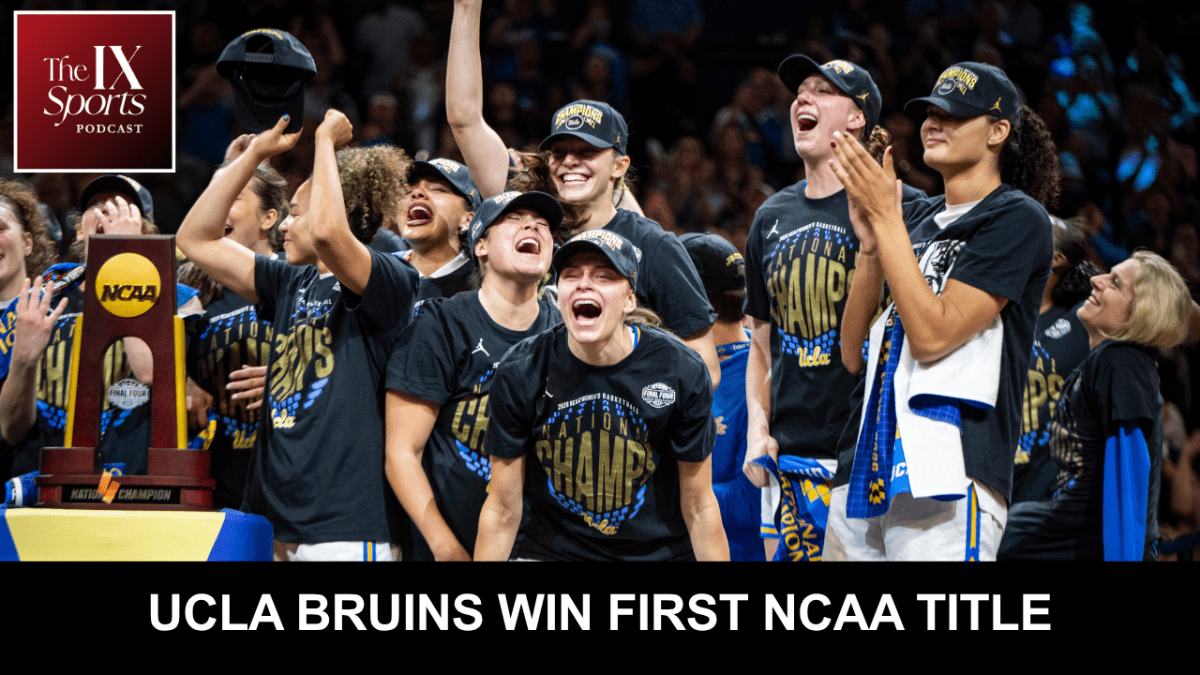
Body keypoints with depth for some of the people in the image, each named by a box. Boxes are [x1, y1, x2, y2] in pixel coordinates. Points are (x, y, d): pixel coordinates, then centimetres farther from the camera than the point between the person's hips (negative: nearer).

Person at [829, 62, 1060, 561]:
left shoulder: (1017, 219, -2)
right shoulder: (920, 220, 19)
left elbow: (933, 336, -13)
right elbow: (854, 356, 14)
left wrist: (886, 219, -10)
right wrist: (870, 243, 2)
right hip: (870, 474, 7)